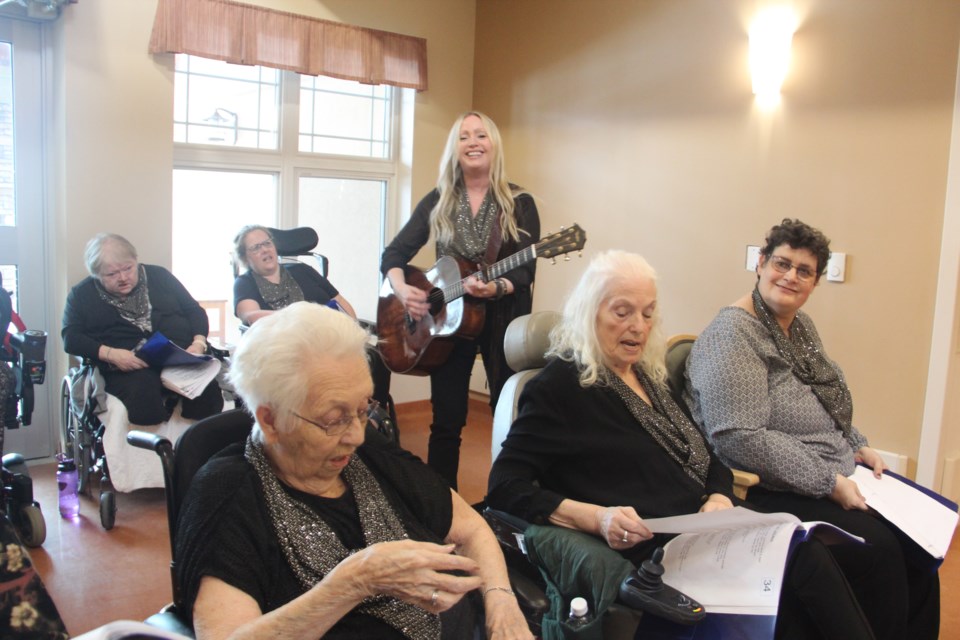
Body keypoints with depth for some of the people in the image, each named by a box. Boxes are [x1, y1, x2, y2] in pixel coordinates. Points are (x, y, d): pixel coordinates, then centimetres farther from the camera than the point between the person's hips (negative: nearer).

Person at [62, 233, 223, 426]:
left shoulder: (158, 276, 18)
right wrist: (110, 354, -14)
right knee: (141, 391, -38)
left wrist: (198, 343, -3)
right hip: (127, 369, -1)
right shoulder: (82, 294, 15)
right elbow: (70, 338, 4)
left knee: (207, 388, -31)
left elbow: (195, 310, 18)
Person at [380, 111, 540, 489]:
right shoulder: (438, 202, 4)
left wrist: (495, 288, -30)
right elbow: (394, 254, 1)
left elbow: (525, 271, -9)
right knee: (446, 421, 5)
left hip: (503, 318, -1)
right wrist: (402, 290, -19)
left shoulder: (519, 204, -2)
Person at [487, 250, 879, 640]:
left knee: (807, 552, -21)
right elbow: (505, 487, -12)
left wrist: (720, 497, -3)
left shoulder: (648, 373, 16)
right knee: (804, 562, -25)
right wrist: (595, 518, -25)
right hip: (654, 553, -7)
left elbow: (705, 456, 20)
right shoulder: (559, 386, -6)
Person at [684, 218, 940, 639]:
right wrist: (828, 482, -22)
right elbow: (739, 438, -26)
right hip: (774, 494, -9)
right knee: (878, 548, -20)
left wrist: (857, 446, 8)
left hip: (838, 477, 9)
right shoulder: (731, 335, -17)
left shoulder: (801, 326, 12)